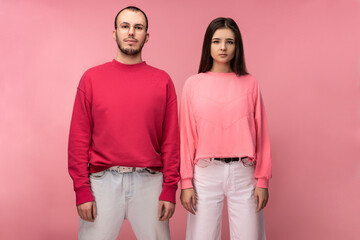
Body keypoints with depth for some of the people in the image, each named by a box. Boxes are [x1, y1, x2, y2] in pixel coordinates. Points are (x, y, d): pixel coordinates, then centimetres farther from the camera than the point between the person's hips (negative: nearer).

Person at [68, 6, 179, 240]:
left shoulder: (162, 81, 4)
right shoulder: (92, 78, 4)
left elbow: (171, 139, 2)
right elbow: (79, 137, 1)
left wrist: (170, 188, -2)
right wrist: (82, 190, -4)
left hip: (149, 182, 1)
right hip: (103, 182, 0)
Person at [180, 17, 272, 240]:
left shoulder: (249, 83, 4)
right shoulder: (193, 84, 3)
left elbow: (260, 133, 4)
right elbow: (187, 136, 3)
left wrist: (263, 180, 0)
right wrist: (186, 182, 0)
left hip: (243, 172, 0)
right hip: (205, 172, 0)